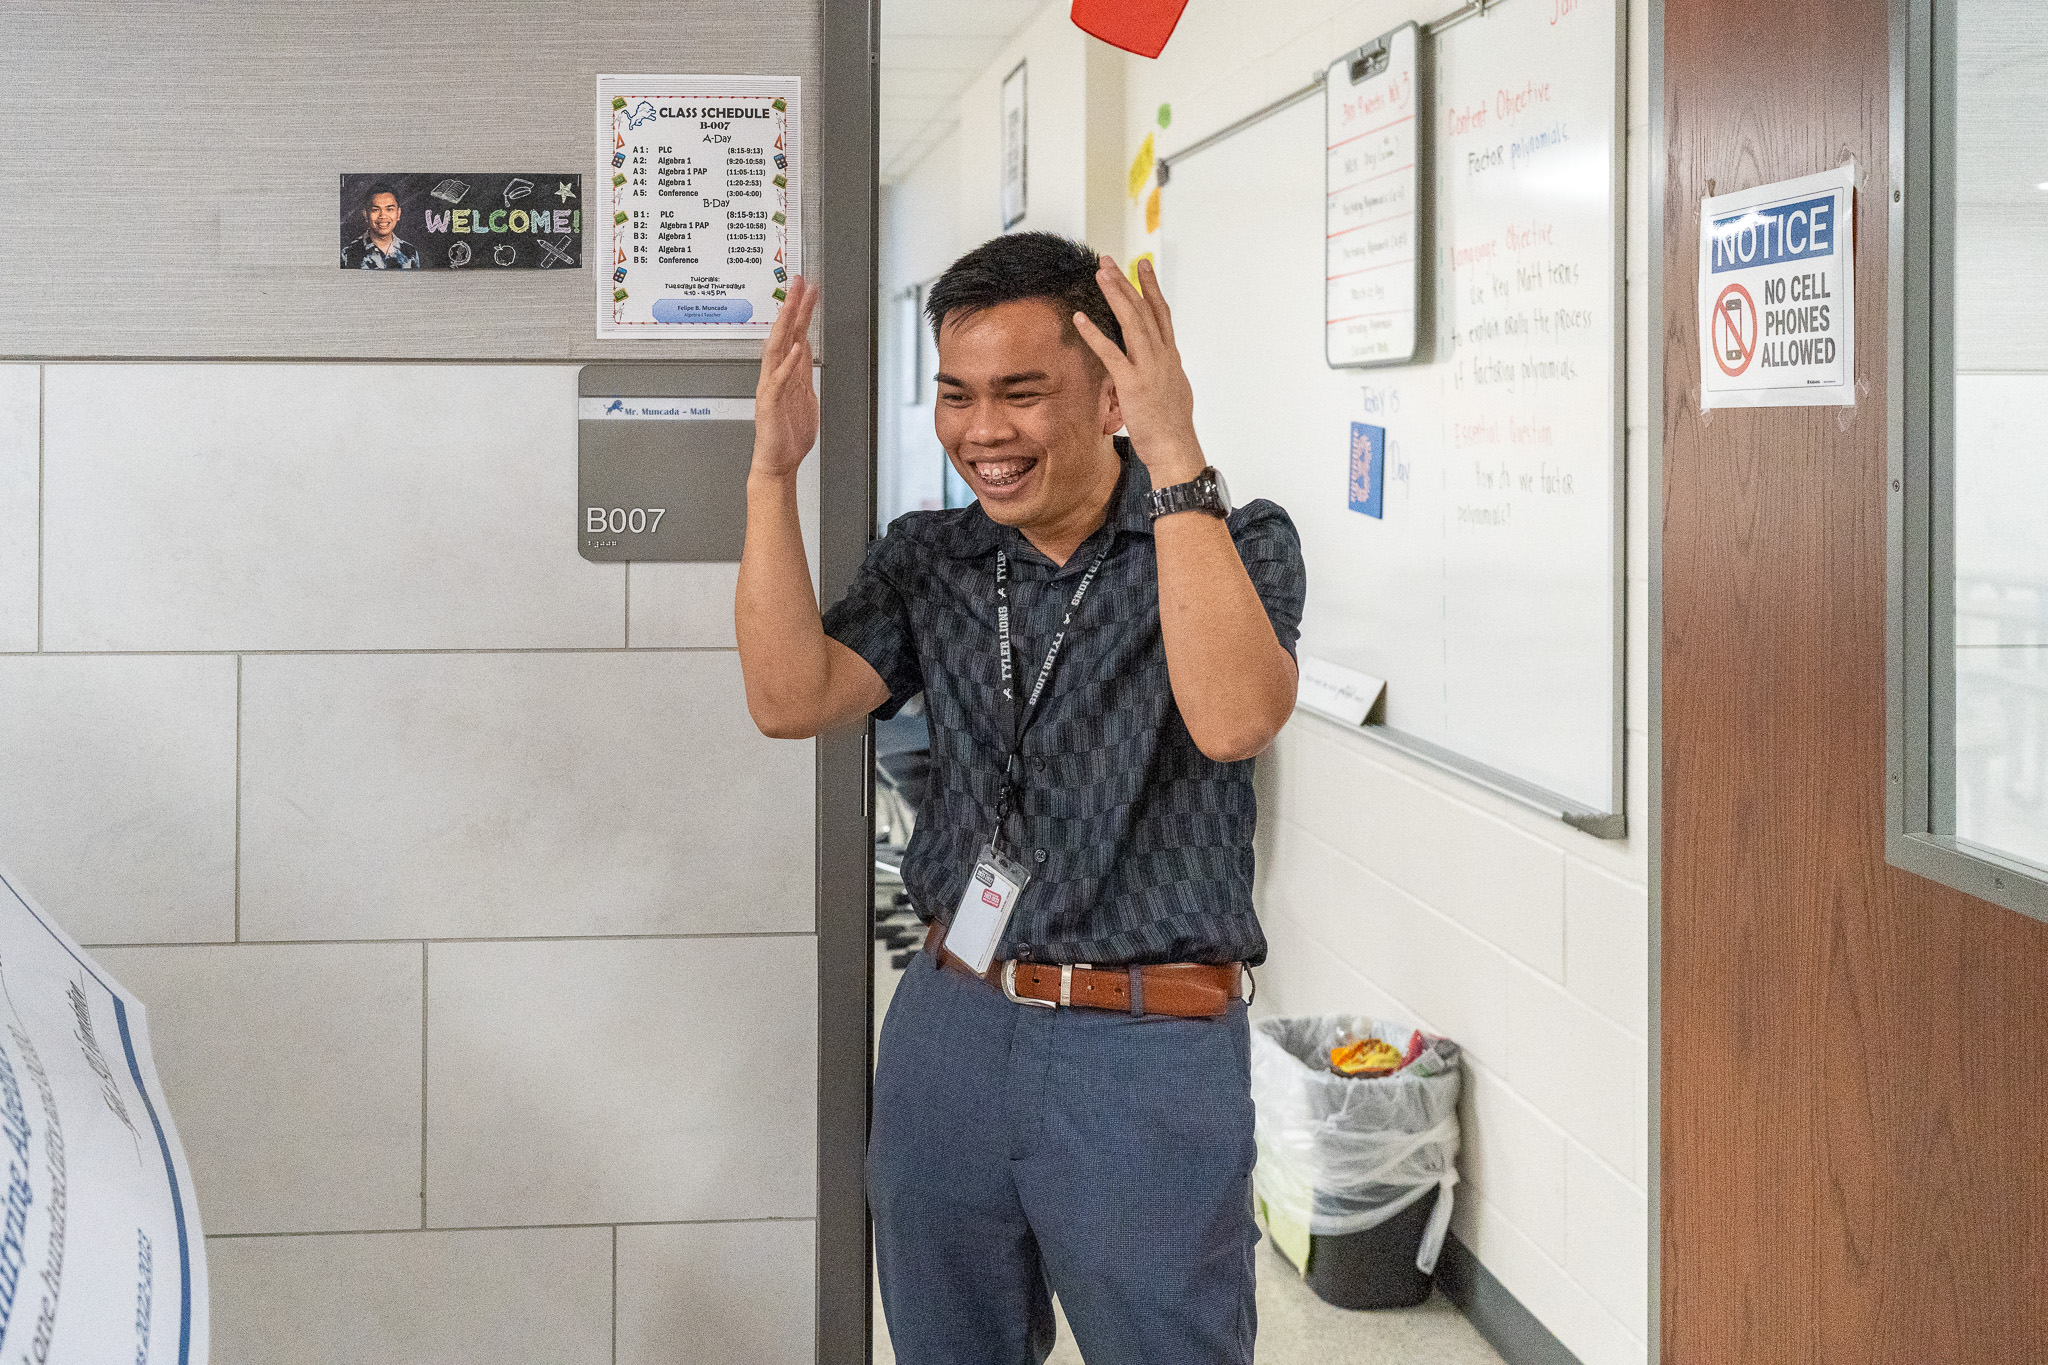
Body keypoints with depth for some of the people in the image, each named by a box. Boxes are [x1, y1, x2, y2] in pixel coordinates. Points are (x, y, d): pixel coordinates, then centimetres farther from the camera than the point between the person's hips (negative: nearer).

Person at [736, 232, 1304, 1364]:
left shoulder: (1235, 544, -7)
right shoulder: (929, 560, 7)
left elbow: (1233, 718, -26)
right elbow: (791, 699, -7)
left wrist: (1175, 464, -30)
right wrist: (772, 472, -12)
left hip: (1147, 1057, -4)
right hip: (949, 1029, 5)